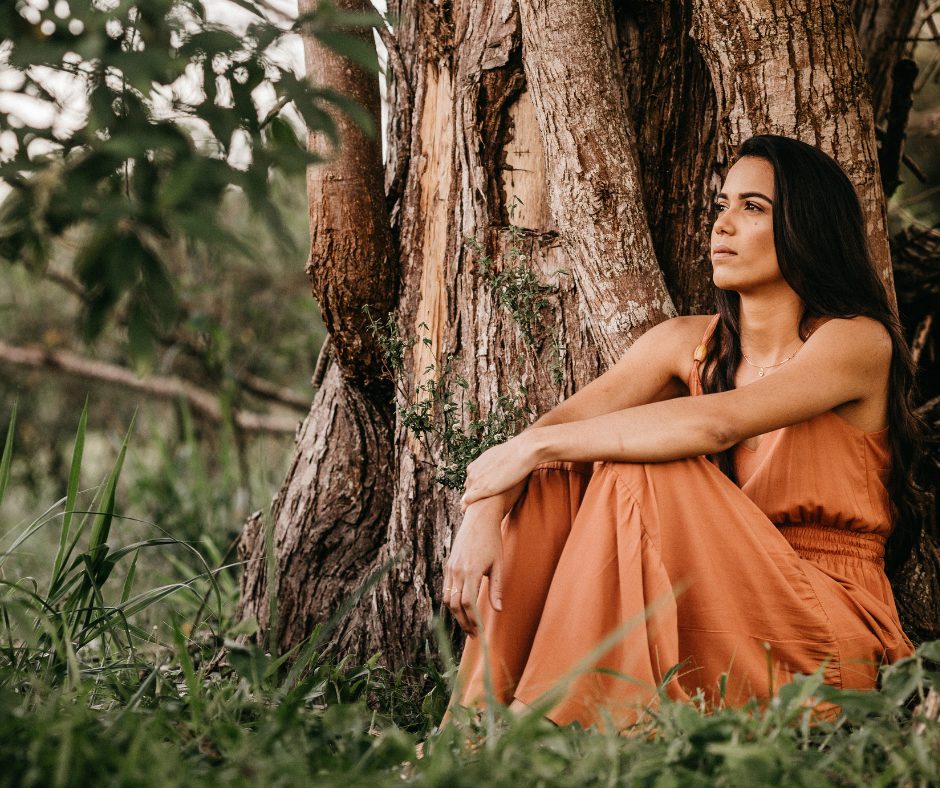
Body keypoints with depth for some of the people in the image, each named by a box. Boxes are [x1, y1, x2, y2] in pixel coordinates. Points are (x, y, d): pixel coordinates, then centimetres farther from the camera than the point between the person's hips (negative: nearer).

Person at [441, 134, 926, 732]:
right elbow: (553, 425, -5)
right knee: (553, 479, -14)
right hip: (726, 597, 6)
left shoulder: (858, 342, -10)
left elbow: (717, 423, -27)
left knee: (638, 472, -26)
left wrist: (536, 447, -25)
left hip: (833, 630, -5)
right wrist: (484, 514, -25)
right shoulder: (690, 343, 7)